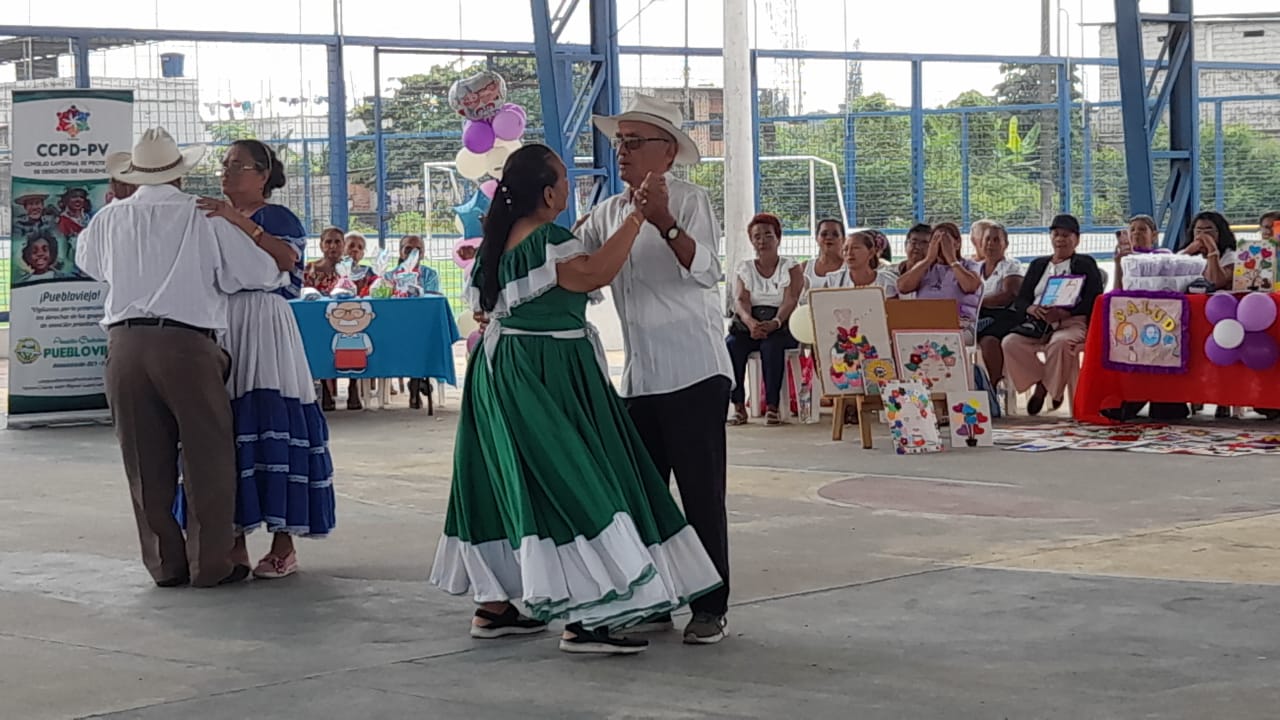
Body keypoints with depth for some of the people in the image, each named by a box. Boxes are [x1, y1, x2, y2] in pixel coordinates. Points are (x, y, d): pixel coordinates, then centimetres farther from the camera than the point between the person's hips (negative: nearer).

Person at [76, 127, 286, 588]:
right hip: (188, 345, -3)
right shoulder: (203, 218, -1)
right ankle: (209, 563, 6)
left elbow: (87, 260, 29)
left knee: (147, 462, 9)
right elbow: (261, 273, 2)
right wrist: (278, 279, 25)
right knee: (208, 457, 5)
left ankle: (164, 563, 14)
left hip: (126, 345, 4)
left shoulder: (110, 219, 8)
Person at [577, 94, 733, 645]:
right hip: (638, 377, 7)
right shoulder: (609, 213, 12)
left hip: (694, 372, -7)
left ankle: (710, 608, 4)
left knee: (702, 494, -2)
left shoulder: (690, 201, -7)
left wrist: (665, 223, -37)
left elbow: (707, 271, -22)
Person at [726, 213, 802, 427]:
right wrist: (750, 322, -25)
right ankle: (738, 406, -28)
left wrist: (774, 323, -29)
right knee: (731, 343, -30)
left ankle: (772, 405, -33)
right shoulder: (745, 269, 15)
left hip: (782, 326, -2)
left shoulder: (791, 268, 7)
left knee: (771, 343, -36)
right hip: (748, 325, 2)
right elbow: (741, 300, -1)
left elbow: (790, 301, -8)